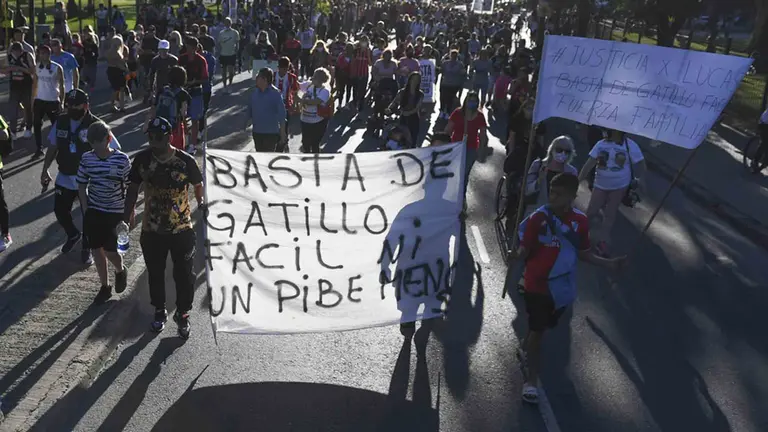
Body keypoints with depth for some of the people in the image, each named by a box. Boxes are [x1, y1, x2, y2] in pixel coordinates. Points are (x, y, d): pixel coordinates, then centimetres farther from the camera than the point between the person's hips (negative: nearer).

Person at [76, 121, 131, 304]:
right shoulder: (87, 158, -4)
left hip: (115, 212, -3)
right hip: (93, 211, 4)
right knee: (96, 249, 9)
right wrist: (86, 209, 1)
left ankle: (120, 271, 31)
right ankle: (105, 286, 26)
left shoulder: (122, 159, -14)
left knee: (110, 251, -4)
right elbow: (81, 185, 6)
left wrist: (130, 212, -6)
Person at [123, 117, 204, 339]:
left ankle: (183, 314, 29)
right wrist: (128, 214, 1)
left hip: (182, 229, -2)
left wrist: (201, 202, -18)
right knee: (155, 273, 17)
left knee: (184, 275, 8)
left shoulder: (186, 161, -15)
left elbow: (198, 184, 0)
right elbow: (133, 188, 5)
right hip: (152, 230, 3)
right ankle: (160, 311, 39)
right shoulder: (142, 159, -7)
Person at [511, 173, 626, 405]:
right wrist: (517, 255, -39)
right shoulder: (538, 218, -19)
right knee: (537, 330, 3)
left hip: (561, 287, 4)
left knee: (541, 327, 22)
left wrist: (609, 263, -5)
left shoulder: (580, 221, -7)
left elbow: (583, 253, 4)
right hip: (536, 285, -4)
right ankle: (531, 381, 19)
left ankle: (524, 349, 53)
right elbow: (525, 250, -16)